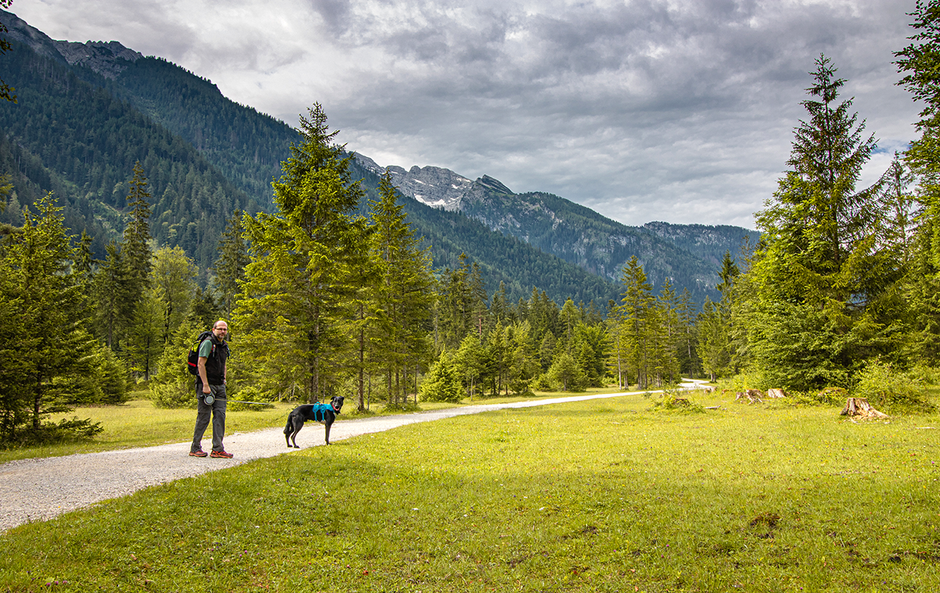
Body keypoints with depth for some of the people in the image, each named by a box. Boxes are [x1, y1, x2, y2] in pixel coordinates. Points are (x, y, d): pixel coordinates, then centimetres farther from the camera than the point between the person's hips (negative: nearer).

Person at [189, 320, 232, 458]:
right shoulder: (208, 343, -10)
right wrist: (205, 385, -20)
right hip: (207, 385, -7)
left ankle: (218, 449, 3)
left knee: (220, 415, 2)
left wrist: (224, 380, 15)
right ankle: (195, 448, 9)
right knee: (204, 416, -3)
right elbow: (201, 364, -15)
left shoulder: (225, 345, 15)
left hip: (219, 385, 8)